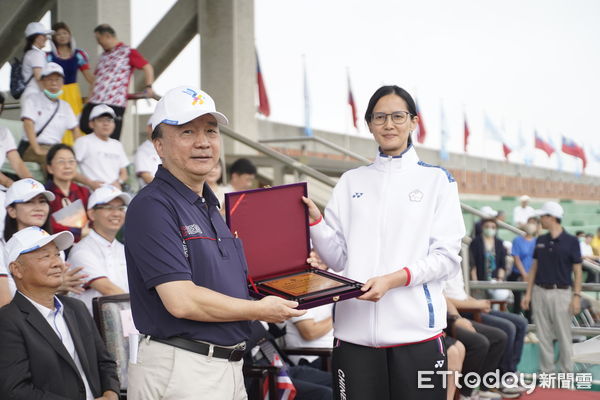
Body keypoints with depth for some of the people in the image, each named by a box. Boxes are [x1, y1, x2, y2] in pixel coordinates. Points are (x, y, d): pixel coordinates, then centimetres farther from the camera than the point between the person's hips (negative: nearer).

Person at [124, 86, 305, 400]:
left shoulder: (209, 207, 17)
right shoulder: (152, 206, -14)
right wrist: (259, 310, -10)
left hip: (231, 367, 9)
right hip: (181, 371, -9)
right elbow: (182, 301, -22)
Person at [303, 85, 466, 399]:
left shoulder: (437, 180, 7)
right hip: (355, 330, 2)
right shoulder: (351, 182, 13)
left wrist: (394, 279, -16)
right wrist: (314, 221, -7)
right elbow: (337, 258, 10)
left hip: (416, 329, -2)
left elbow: (448, 256, -2)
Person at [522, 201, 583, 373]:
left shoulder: (571, 241, -5)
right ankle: (546, 373, 17)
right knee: (544, 336, 8)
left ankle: (567, 373, 12)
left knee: (564, 336, 1)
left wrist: (577, 296, -10)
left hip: (561, 293, -4)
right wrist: (528, 293, 8)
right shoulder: (541, 240, 9)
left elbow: (577, 271, -4)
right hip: (540, 292, 4)